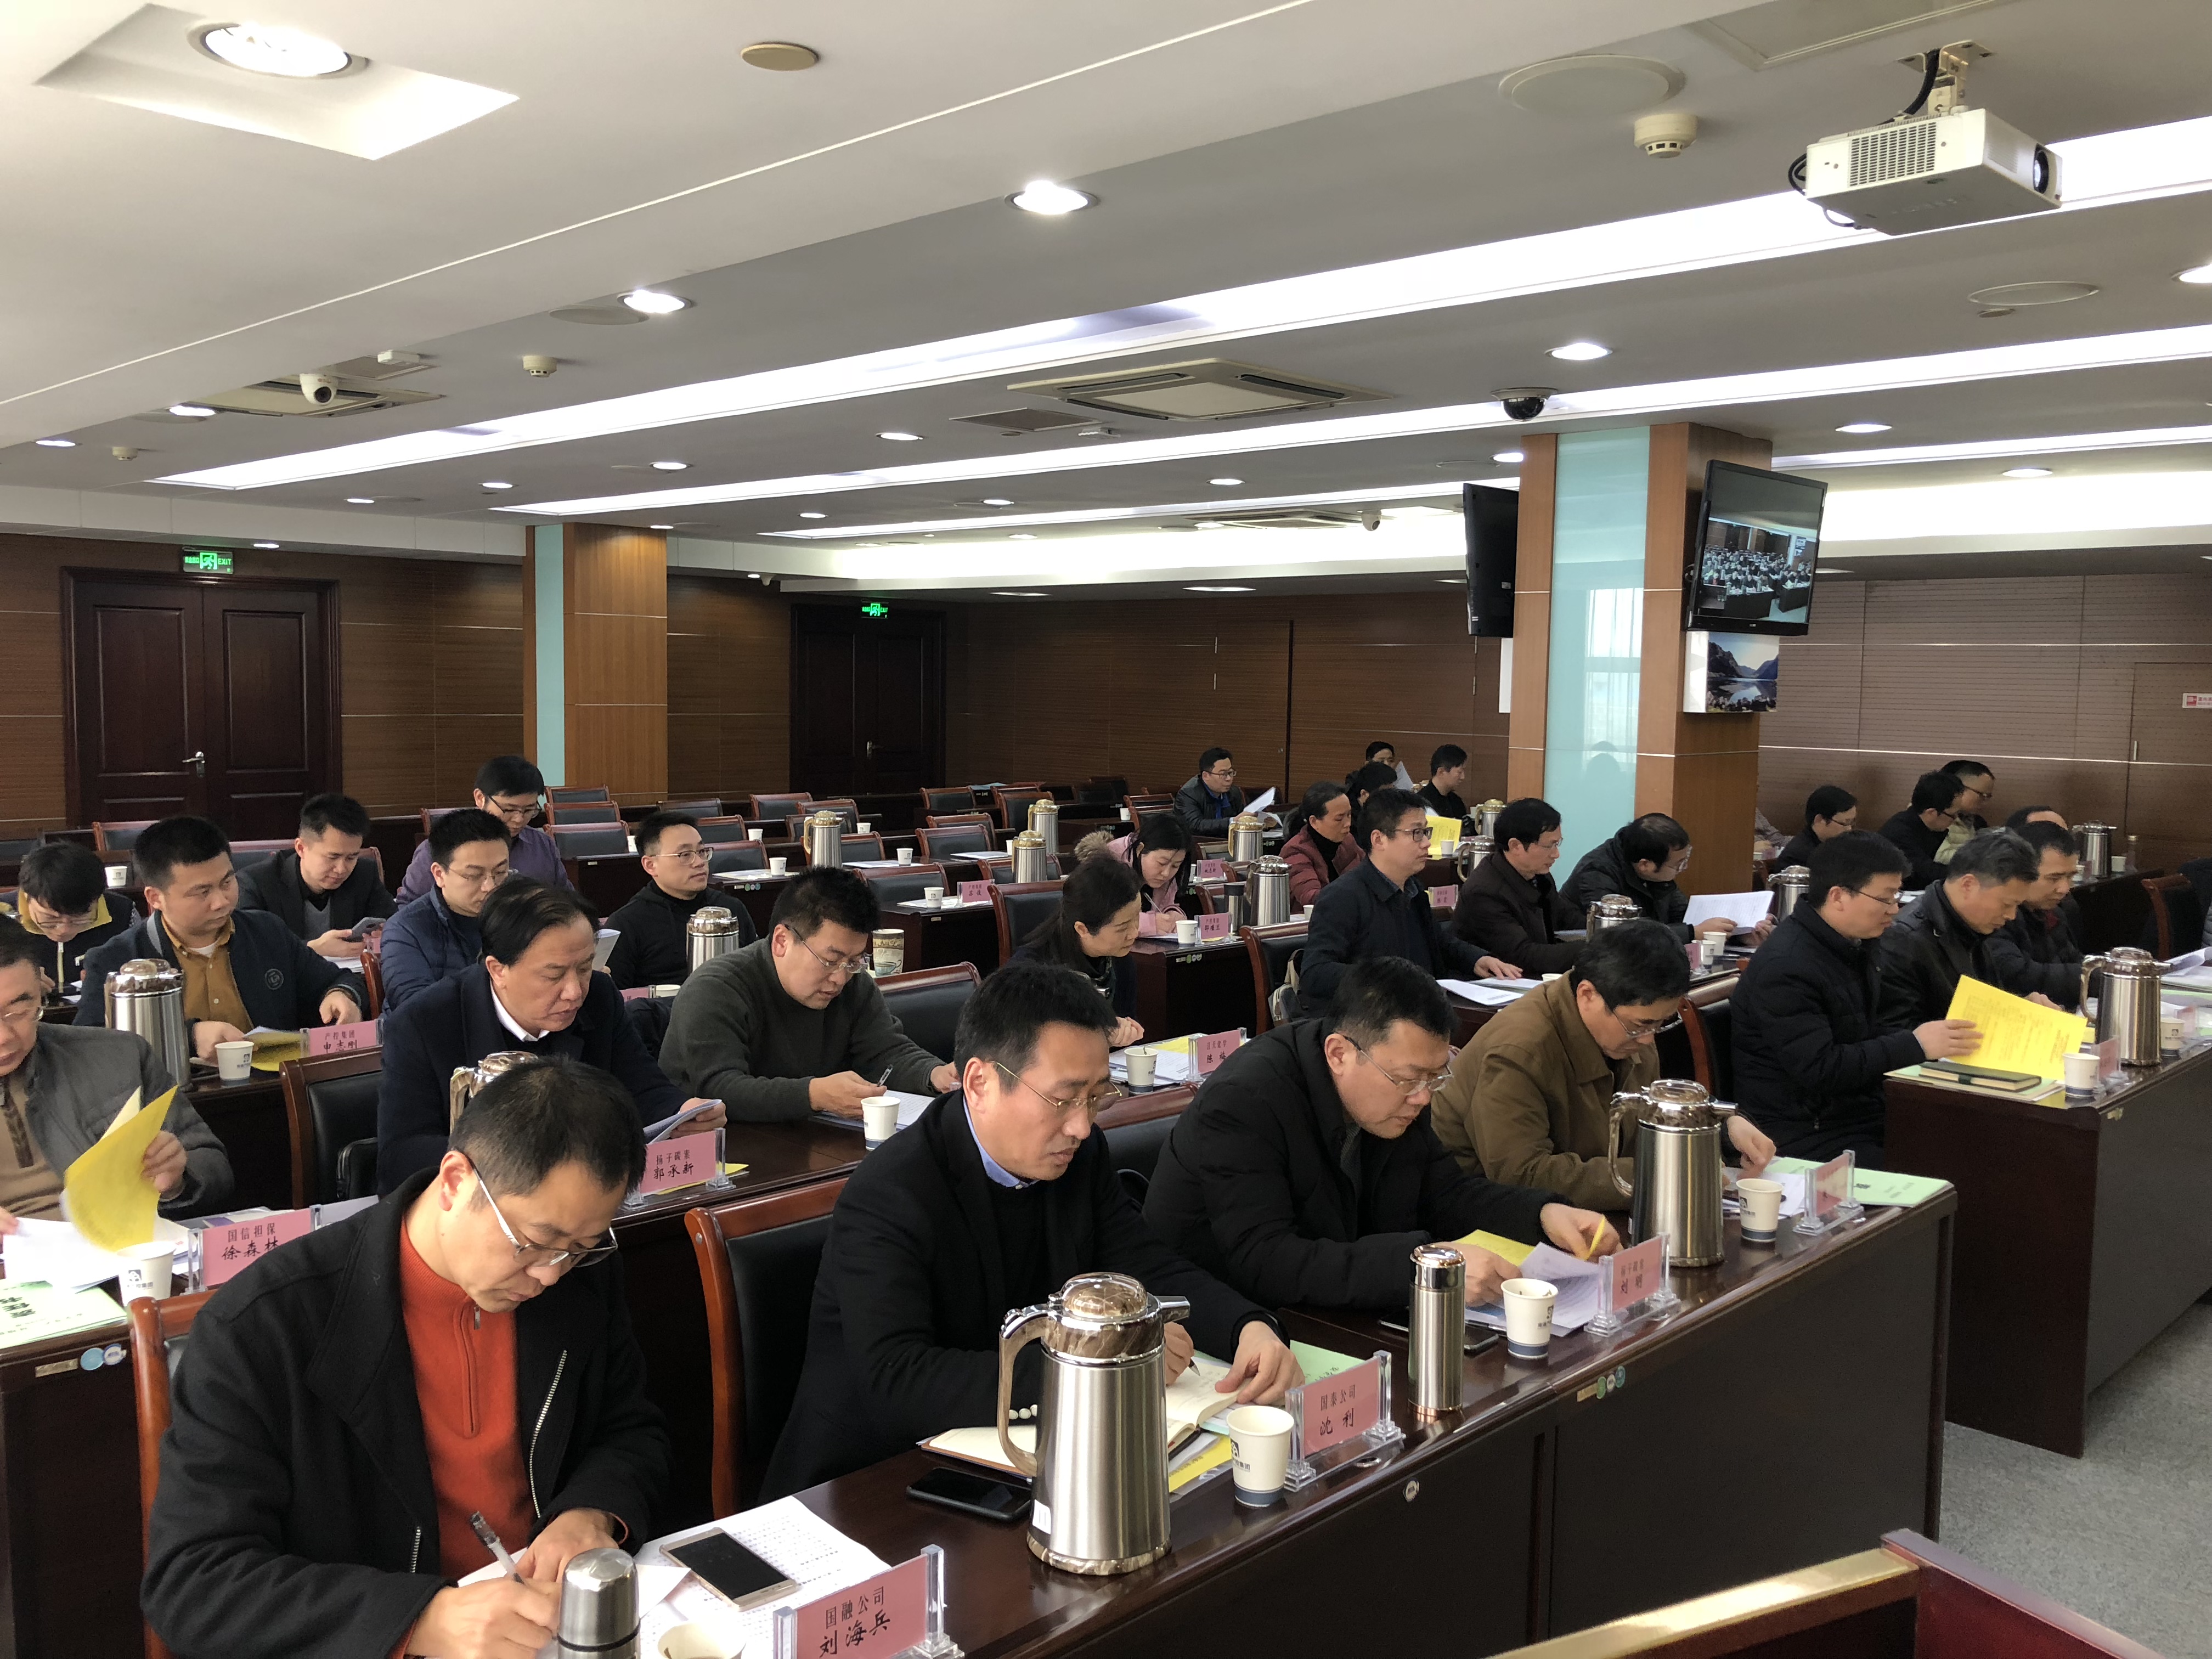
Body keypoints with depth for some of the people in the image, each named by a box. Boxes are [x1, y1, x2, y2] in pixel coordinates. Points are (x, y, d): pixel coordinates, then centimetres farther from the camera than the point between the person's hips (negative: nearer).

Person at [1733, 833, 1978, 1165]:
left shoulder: (1860, 945, 9)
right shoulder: (1786, 967, -21)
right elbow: (1818, 1071, -25)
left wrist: (1939, 1039, 0)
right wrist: (1914, 1046, -20)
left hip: (1861, 1110, 9)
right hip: (1806, 1135, -9)